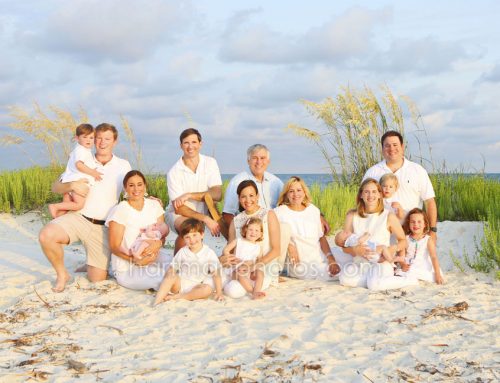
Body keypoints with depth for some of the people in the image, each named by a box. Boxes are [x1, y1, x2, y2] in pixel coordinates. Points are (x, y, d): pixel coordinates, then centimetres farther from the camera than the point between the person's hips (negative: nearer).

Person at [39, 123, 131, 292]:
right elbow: (55, 187, 5)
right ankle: (62, 274, -5)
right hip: (77, 217, 0)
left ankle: (91, 266, 32)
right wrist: (72, 186, -17)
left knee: (97, 278, -5)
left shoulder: (123, 166, 7)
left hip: (102, 227, 0)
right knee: (46, 235, -31)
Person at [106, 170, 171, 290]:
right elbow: (114, 247, -10)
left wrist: (158, 244, -19)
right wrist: (136, 260, -24)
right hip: (127, 268, -5)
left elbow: (163, 235, 6)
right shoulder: (120, 211, -11)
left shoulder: (154, 205, 4)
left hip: (152, 258, 5)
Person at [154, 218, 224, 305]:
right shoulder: (182, 252, 1)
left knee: (208, 289, -32)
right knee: (171, 276, -27)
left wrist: (219, 293, -12)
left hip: (197, 287, -1)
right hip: (181, 284, 1)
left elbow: (216, 274, -6)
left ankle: (177, 297, -27)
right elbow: (172, 269, 1)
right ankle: (156, 302, -32)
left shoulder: (209, 253, -4)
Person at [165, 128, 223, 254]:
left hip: (204, 211, 4)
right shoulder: (174, 172, -13)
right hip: (178, 214, -4)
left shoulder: (210, 163, -4)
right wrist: (205, 219, -29)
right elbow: (179, 208, -17)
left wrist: (189, 195, -24)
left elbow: (218, 194, -13)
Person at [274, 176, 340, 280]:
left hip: (320, 261, 5)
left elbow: (321, 237, 10)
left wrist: (331, 261, -1)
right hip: (299, 263, -5)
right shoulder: (280, 212, 1)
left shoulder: (313, 210, 12)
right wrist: (289, 246, -18)